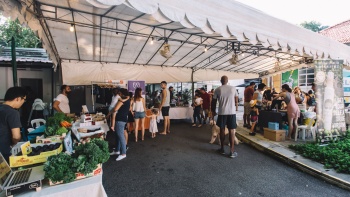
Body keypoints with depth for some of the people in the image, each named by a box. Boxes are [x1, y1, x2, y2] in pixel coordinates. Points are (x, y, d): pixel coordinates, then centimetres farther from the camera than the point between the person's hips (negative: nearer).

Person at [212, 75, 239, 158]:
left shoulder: (217, 89, -2)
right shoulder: (233, 88, 2)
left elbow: (214, 101, 4)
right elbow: (236, 100, 10)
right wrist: (236, 107, 29)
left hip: (222, 112, 0)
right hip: (232, 112, 1)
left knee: (222, 129, 11)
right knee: (231, 130, 3)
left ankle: (222, 149, 20)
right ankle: (232, 151, 4)